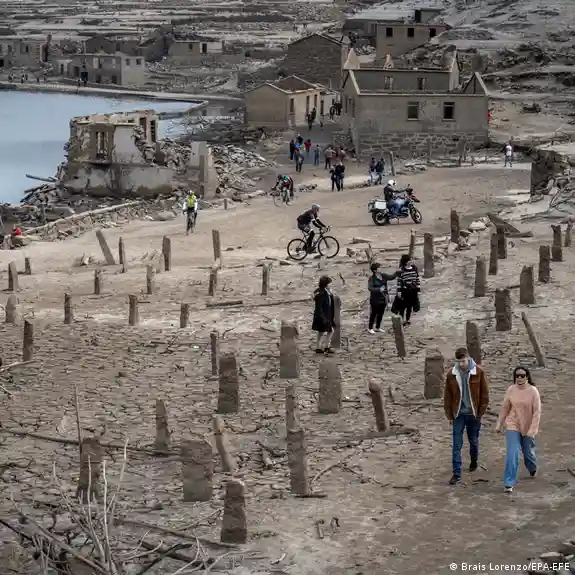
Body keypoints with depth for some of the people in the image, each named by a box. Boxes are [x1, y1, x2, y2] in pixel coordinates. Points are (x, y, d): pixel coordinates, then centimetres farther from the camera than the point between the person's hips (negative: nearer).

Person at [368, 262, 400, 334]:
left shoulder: (383, 276, 4)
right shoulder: (372, 279, -15)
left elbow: (391, 277, 11)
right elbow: (370, 288, -26)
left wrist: (397, 272, -3)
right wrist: (379, 289, -37)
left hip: (383, 299, 6)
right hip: (375, 300, -6)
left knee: (381, 314, 15)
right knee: (374, 314, 3)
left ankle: (378, 327, 30)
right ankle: (370, 328, 16)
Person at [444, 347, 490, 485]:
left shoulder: (479, 372, -9)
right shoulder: (451, 374, -5)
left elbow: (484, 394, -3)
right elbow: (447, 396, 3)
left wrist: (481, 412, -5)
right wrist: (449, 414, 1)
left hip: (473, 414, 0)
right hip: (458, 414, 0)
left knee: (474, 441, 17)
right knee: (456, 445, -4)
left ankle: (474, 461, 46)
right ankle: (456, 474, -2)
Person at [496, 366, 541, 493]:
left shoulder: (533, 391, -15)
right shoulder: (511, 390, -8)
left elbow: (537, 411, -14)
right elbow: (504, 408, 3)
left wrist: (532, 430, -18)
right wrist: (499, 424, 6)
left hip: (528, 427, 0)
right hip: (512, 425, 0)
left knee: (528, 452, 18)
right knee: (512, 454, -10)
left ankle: (532, 469, 52)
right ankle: (509, 483, -5)